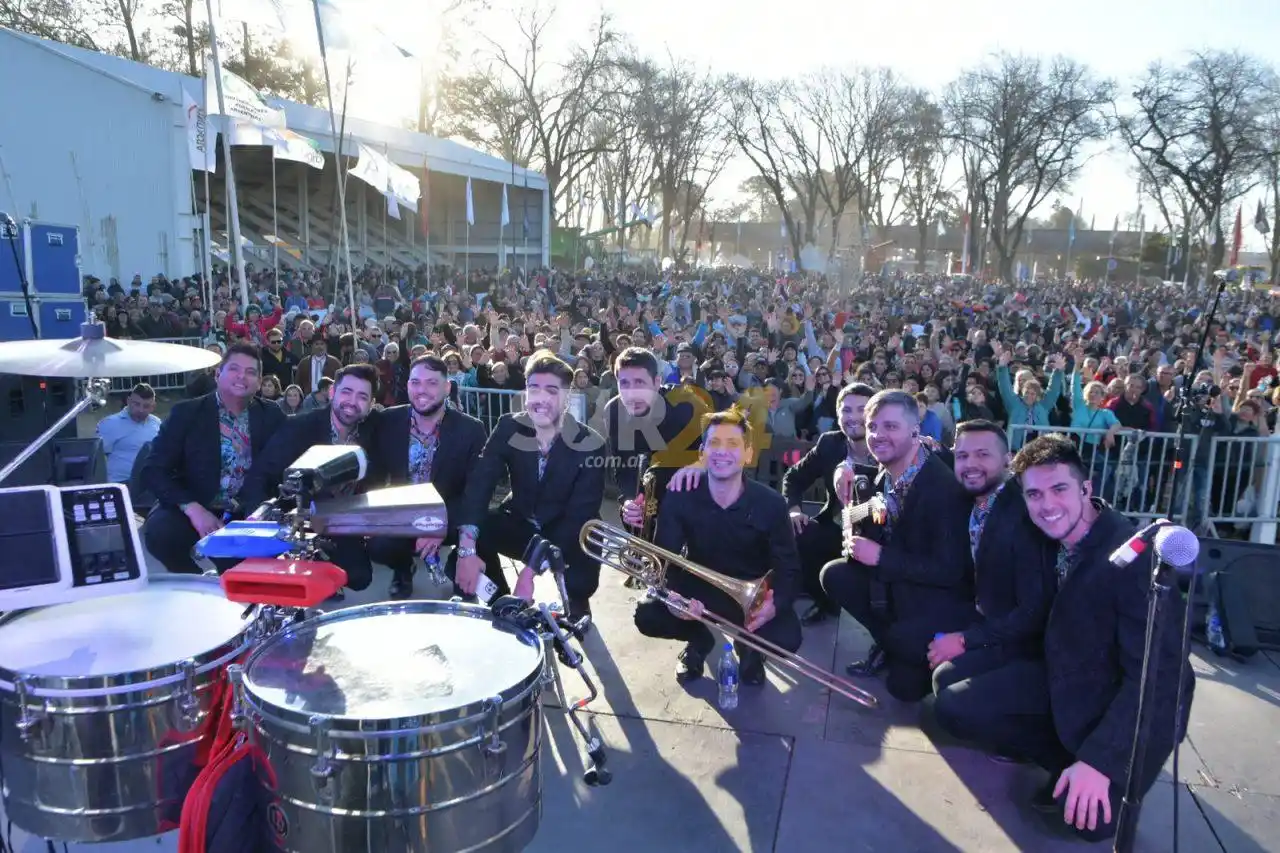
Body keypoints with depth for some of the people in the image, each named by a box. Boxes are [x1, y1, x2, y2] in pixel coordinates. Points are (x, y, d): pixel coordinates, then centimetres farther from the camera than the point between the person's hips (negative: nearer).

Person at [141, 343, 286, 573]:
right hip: (194, 512, -1)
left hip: (250, 515, 2)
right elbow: (154, 471, -7)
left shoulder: (272, 416, 5)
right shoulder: (187, 412, -2)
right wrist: (192, 507, -23)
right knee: (159, 530, -32)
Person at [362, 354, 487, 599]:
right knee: (378, 546, -27)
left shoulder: (471, 430, -13)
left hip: (451, 517, -2)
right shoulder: (387, 422, -6)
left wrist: (442, 524, -32)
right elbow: (374, 477, 0)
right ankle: (403, 570, 13)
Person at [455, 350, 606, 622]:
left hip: (566, 533, -3)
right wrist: (467, 548, -38)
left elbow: (580, 516, -26)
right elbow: (479, 483, -22)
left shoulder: (590, 445, -21)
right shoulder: (509, 428, -12)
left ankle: (576, 609, 3)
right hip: (519, 522, 3)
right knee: (474, 534, -24)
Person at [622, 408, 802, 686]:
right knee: (648, 616, -24)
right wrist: (672, 595, -41)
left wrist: (775, 603, -37)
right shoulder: (680, 497, -18)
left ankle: (750, 646, 13)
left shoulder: (771, 504, -19)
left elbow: (788, 568, -15)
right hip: (697, 587, 1)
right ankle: (700, 640, 12)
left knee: (787, 639, -27)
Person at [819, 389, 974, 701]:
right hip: (900, 583, 8)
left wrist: (880, 557, -24)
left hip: (947, 596, -7)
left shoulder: (943, 485, -26)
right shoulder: (886, 474, -2)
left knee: (905, 684, -26)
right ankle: (889, 642, 8)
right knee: (835, 574, -9)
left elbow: (949, 570, -27)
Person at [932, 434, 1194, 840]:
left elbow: (1156, 676, -28)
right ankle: (1069, 761, 6)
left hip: (1136, 706, -6)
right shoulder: (1052, 538, -6)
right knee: (957, 706, -7)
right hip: (1064, 680, 6)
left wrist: (1098, 761, -32)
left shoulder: (1136, 558, -27)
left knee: (1087, 816, -26)